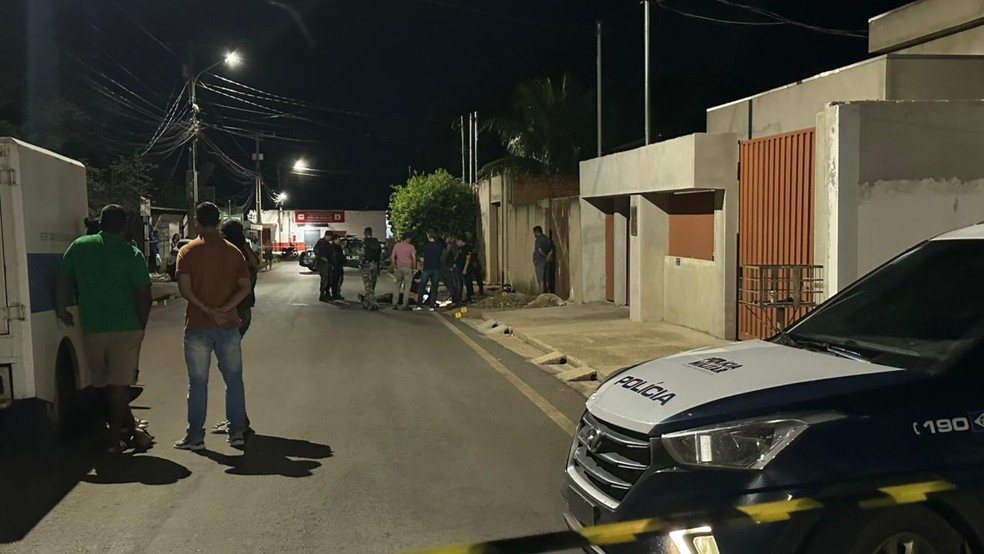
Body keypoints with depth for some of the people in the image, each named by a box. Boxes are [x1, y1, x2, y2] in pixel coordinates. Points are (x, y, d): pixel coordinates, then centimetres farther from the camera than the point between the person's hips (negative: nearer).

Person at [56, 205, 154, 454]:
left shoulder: (79, 247, 3)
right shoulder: (132, 254, -4)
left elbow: (63, 281, 3)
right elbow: (143, 295, -6)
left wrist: (61, 308, 19)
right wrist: (141, 326, 6)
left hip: (92, 328, 2)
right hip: (126, 328, -2)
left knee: (104, 385, 16)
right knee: (119, 385, 4)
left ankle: (130, 429, 24)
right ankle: (115, 438, 7)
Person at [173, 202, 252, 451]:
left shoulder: (188, 252, -3)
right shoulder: (233, 251, 5)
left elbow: (184, 288, -13)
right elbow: (245, 287, -4)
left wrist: (208, 310, -13)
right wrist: (223, 309, -12)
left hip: (198, 326, -2)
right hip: (229, 325, 2)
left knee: (198, 383, 5)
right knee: (234, 380, 9)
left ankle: (195, 436, 11)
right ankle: (237, 432, 13)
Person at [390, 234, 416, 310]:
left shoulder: (396, 245, 7)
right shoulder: (411, 247, -6)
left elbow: (392, 257, 5)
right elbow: (414, 258, -12)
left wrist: (394, 267, 11)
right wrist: (414, 268, -2)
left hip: (398, 268, 4)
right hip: (408, 268, -4)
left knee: (397, 286, 12)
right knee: (407, 286, 2)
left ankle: (395, 304, 11)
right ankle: (405, 305, 0)